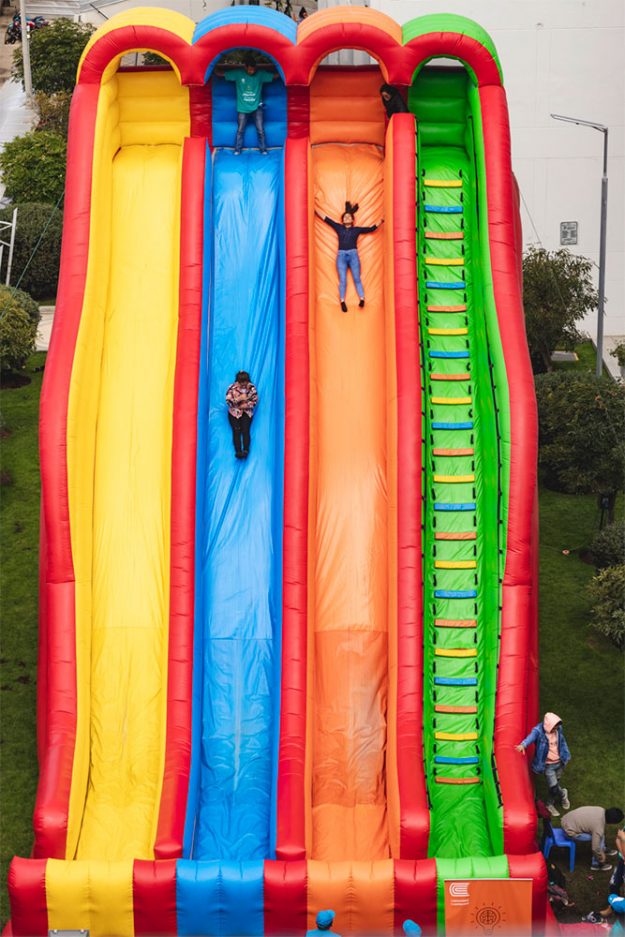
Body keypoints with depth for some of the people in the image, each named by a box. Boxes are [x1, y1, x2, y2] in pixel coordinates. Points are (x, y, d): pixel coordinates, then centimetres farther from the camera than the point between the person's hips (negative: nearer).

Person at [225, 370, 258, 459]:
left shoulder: (252, 387, -3)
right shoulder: (232, 387, -7)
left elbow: (255, 400, 0)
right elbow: (228, 400, -11)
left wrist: (246, 405, -15)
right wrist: (239, 398, -23)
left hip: (247, 412, 0)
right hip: (234, 412, 0)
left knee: (245, 430, -21)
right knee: (236, 430, -20)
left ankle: (246, 450, -37)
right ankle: (238, 451, -35)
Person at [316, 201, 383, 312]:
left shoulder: (357, 229, 14)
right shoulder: (339, 227, 15)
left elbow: (371, 229, 17)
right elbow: (326, 219, 18)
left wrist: (381, 221, 14)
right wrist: (316, 211, 18)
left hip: (353, 255, 0)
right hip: (341, 255, 0)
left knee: (357, 278, -8)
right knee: (342, 280, -8)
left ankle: (362, 299, -14)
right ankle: (342, 301, -10)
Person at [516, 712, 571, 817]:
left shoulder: (558, 729, -7)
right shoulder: (539, 731, -25)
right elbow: (531, 737, -45)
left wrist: (566, 756, 18)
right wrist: (523, 745, -66)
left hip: (559, 763, 5)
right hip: (547, 765, -5)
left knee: (555, 785, 18)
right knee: (553, 786, -8)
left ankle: (550, 804, 41)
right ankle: (563, 794, 27)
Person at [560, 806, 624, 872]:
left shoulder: (601, 810, -4)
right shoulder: (599, 826, -26)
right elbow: (595, 848, -18)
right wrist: (601, 857, 1)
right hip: (569, 831, -8)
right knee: (600, 837, -5)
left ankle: (603, 849, 40)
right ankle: (596, 864, 9)